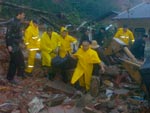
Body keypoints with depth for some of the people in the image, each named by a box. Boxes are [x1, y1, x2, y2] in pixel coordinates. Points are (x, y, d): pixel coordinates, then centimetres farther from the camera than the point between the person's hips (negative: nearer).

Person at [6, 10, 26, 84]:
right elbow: (8, 34, -22)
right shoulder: (13, 22, -19)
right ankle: (10, 78, 7)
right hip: (12, 45, -10)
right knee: (14, 61, -4)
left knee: (21, 59, 19)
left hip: (17, 45, 10)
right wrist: (9, 45, -23)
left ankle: (20, 73, 36)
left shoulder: (18, 22, 9)